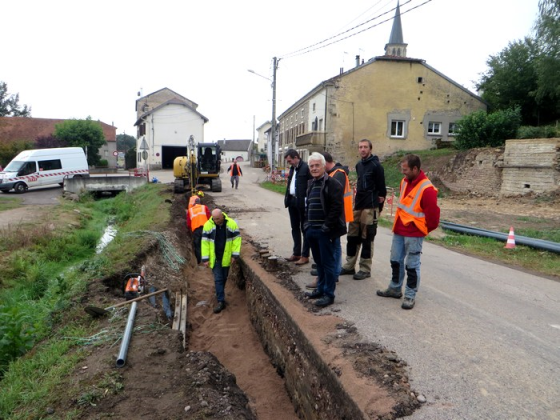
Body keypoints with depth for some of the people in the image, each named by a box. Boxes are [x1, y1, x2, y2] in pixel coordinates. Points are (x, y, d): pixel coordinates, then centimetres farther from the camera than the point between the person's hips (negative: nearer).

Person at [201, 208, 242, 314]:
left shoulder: (231, 224, -11)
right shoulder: (208, 225, -12)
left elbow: (236, 239, -6)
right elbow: (205, 242, -8)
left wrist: (235, 255, -10)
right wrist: (205, 259, -11)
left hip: (226, 257, 1)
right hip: (214, 258, -1)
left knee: (224, 278, 16)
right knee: (218, 279, -3)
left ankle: (220, 294, 39)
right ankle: (221, 301, 3)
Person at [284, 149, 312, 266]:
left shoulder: (306, 168, -14)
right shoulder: (292, 168, 14)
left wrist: (306, 201, -20)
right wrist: (287, 199, 11)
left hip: (302, 203, -9)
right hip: (292, 201, 9)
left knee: (304, 229, 2)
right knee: (295, 228, 16)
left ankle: (305, 256, 10)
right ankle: (296, 253, 27)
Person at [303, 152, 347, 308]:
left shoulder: (332, 184, -11)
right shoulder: (312, 184, 16)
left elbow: (337, 208, -18)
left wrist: (326, 227, -19)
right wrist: (307, 224, 14)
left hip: (325, 231, -8)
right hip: (312, 230, 8)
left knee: (328, 263, 0)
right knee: (319, 262, 18)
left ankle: (329, 294, 10)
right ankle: (321, 289, 30)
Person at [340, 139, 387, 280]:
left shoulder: (376, 165, -10)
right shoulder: (359, 165, 13)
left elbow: (381, 187, -9)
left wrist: (378, 207, -8)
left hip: (370, 207, -7)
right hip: (357, 206, 7)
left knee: (367, 239, 0)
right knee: (352, 236, 11)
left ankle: (365, 269, 10)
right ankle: (349, 266, 21)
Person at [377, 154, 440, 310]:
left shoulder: (427, 189, -20)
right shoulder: (405, 182, 5)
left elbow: (433, 215, -16)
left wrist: (424, 230, -2)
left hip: (413, 234, -8)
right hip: (398, 230, 8)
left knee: (412, 265, 3)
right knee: (395, 261, 17)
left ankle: (410, 296, 16)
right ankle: (395, 289, 33)